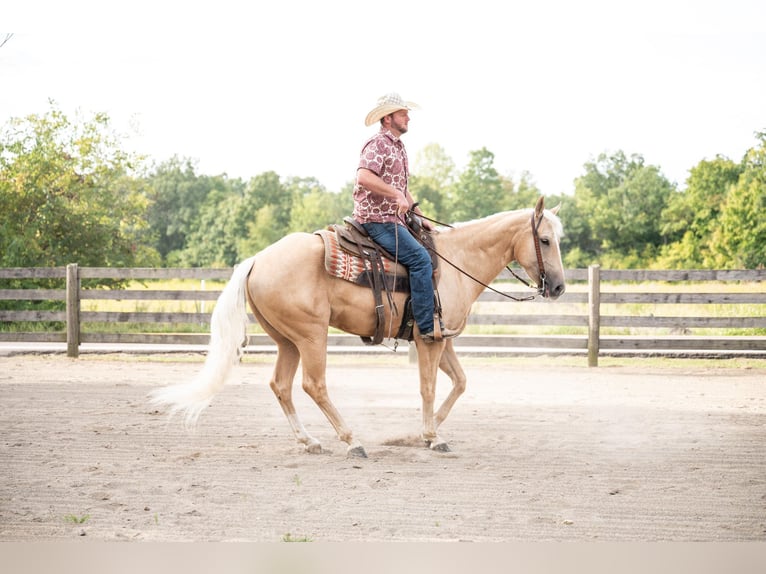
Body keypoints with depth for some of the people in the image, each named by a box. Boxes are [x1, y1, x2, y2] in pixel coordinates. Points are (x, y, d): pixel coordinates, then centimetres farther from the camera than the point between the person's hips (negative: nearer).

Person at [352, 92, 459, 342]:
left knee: (425, 254, 9)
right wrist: (396, 195, -26)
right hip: (376, 219, -11)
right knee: (419, 258, -20)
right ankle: (427, 326, -22)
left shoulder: (398, 147, 21)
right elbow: (364, 177, -28)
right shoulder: (377, 144, -11)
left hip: (393, 219, 11)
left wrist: (420, 217, 18)